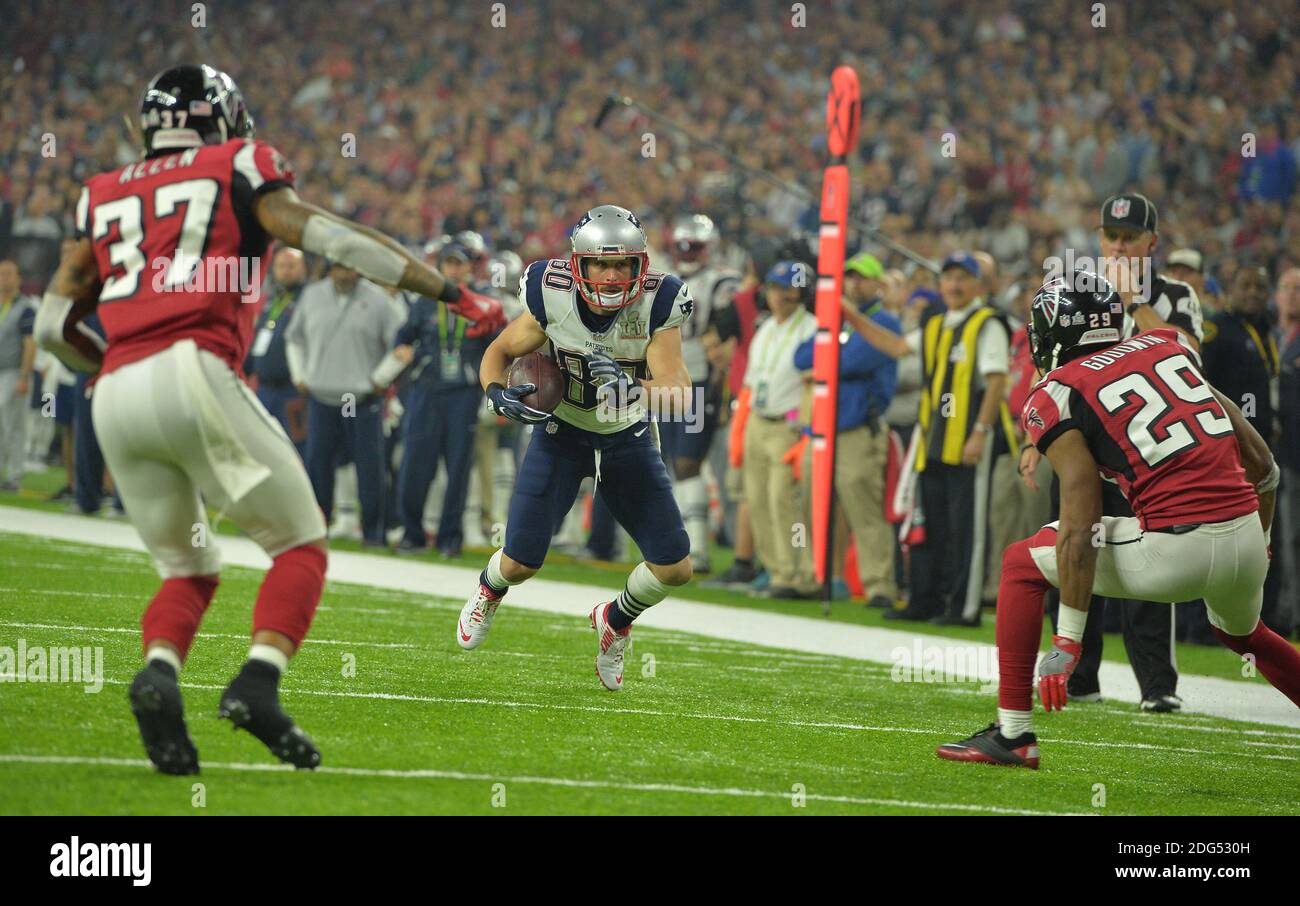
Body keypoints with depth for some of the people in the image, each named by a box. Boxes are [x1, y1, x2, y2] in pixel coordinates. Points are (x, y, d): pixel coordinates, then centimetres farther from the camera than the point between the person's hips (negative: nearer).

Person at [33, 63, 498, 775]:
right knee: (301, 546, 5)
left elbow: (53, 323, 23)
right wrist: (451, 292, 6)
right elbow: (332, 239, 3)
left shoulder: (103, 196, 24)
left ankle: (159, 671, -11)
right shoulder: (237, 170, 12)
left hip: (114, 396, 5)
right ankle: (257, 683, -18)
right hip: (191, 374, -5)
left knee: (186, 569, 18)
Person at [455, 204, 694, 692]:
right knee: (521, 563, -6)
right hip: (562, 433, -1)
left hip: (628, 438, 1)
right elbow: (500, 351, -5)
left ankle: (615, 620, 29)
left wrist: (634, 389, -49)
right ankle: (489, 589, 34)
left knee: (674, 568, -5)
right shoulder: (553, 299, -22)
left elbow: (678, 393, -31)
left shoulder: (655, 306, -24)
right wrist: (497, 392, -25)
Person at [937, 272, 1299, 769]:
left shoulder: (1059, 395, 1)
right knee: (1241, 632, 38)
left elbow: (1080, 527, -8)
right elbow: (1259, 460, 17)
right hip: (1247, 540, 6)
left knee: (1022, 563, 13)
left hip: (1177, 551, -6)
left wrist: (1067, 641, -7)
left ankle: (1013, 733, 10)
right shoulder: (1168, 347, 17)